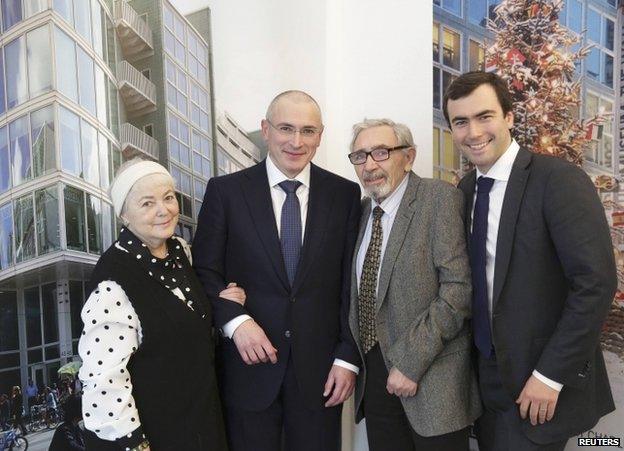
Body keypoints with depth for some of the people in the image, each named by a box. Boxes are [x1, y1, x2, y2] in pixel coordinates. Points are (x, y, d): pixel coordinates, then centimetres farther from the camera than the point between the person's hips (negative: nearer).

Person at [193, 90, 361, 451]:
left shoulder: (346, 194, 1)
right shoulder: (225, 191, -3)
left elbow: (352, 284, 1)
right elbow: (205, 271, -1)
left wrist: (348, 358, -2)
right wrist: (235, 320, -16)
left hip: (320, 368, 1)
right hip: (250, 366, -1)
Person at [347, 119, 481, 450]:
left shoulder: (440, 199, -11)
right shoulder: (363, 209, 9)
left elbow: (459, 288, -18)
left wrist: (410, 361, -19)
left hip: (431, 377, -5)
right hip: (373, 376, 6)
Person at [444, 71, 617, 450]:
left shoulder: (560, 179, -15)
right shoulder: (465, 189, 4)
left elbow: (596, 283, -19)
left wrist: (550, 375, -18)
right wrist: (476, 361, 3)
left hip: (543, 382, -5)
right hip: (487, 377, 6)